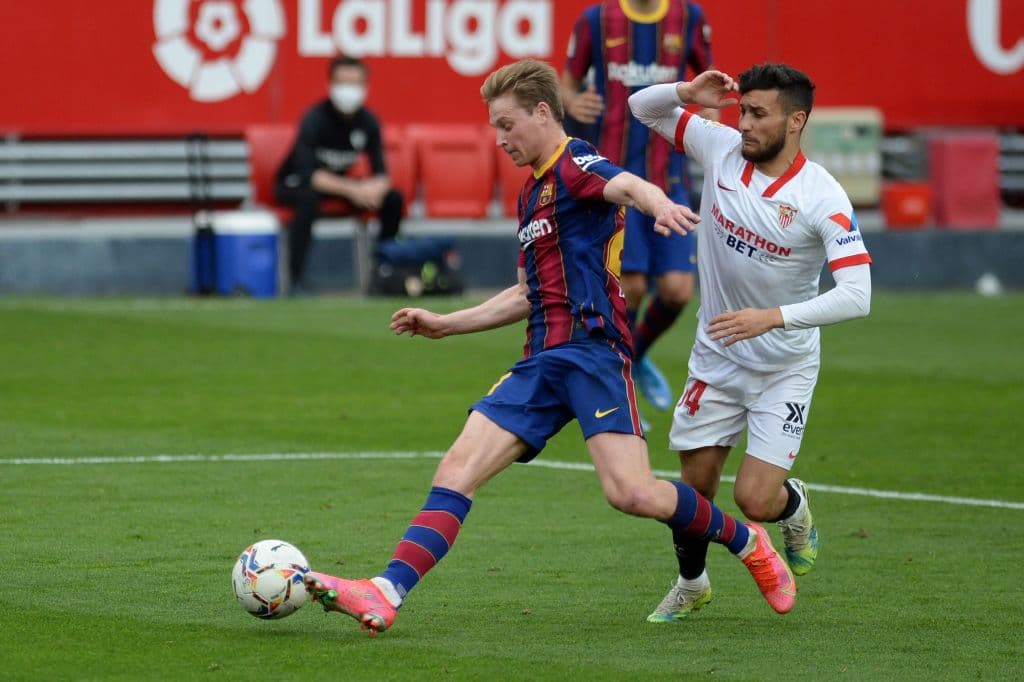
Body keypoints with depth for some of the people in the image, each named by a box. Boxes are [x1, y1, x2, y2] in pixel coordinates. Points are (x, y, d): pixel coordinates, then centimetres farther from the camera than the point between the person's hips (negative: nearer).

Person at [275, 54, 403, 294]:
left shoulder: (368, 121, -8)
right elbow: (308, 174, -35)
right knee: (309, 199, -40)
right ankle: (296, 278, -34)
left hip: (340, 182, 6)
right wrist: (352, 190, -44)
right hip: (295, 183, -5)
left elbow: (380, 173, -7)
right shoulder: (315, 119, -24)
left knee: (394, 199, -13)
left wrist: (376, 188, -33)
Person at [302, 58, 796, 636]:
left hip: (593, 349, -9)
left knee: (632, 492, -19)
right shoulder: (532, 193, 24)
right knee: (458, 469, -5)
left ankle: (746, 541, 5)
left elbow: (628, 186, -27)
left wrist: (661, 206, -50)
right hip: (542, 361, 9)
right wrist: (443, 324, 35)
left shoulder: (574, 163, -3)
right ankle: (385, 594, -13)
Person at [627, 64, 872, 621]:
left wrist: (773, 317, -37)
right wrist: (685, 92, -18)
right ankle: (691, 583, 35)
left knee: (756, 500, -11)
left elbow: (856, 296, -29)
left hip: (785, 367, -4)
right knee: (696, 483, 7)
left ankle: (793, 506, 26)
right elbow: (643, 107, 4)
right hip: (715, 359, 4)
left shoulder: (822, 198, -22)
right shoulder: (721, 149, -8)